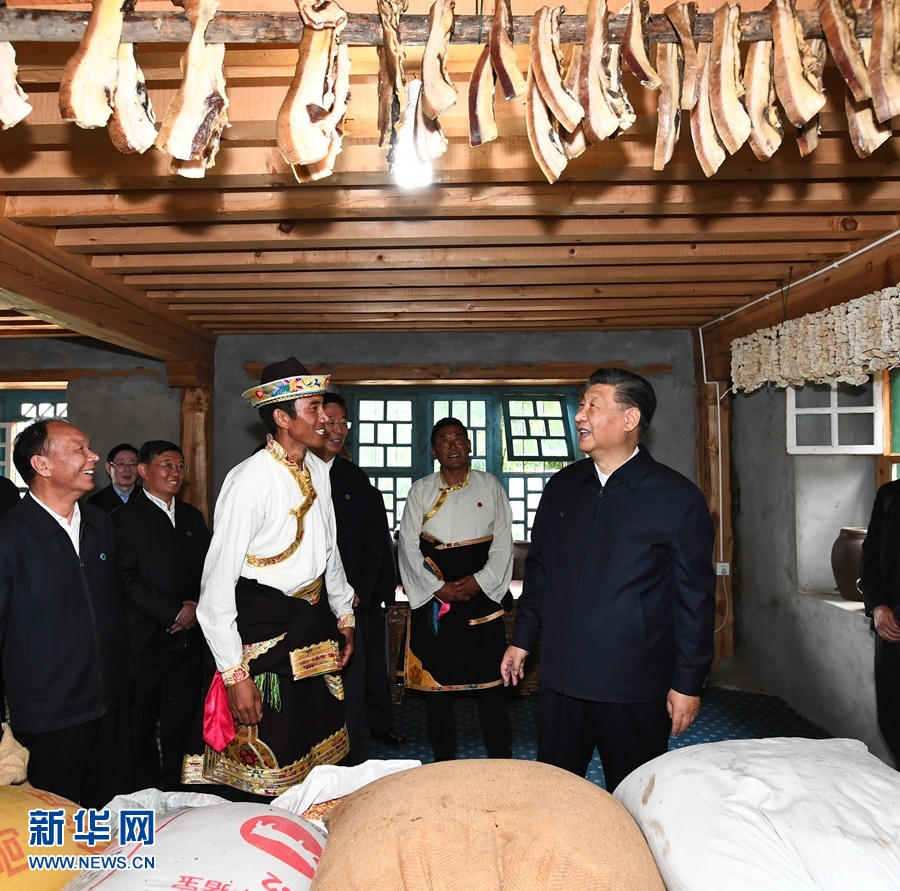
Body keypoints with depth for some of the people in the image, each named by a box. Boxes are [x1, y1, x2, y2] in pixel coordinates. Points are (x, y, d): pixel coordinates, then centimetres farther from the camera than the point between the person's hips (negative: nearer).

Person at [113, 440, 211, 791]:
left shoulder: (192, 517, 14)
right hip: (147, 640, -4)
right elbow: (130, 580, -11)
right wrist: (175, 613, -13)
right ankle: (147, 796, 22)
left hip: (190, 637, 5)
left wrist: (197, 606, -4)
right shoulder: (125, 518, -4)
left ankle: (175, 789, 25)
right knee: (143, 725, 7)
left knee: (181, 722, 11)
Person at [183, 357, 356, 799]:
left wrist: (344, 615, 19)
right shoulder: (250, 480, -19)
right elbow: (217, 584, -19)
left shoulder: (317, 469, 3)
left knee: (324, 754, 17)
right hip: (266, 626, -7)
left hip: (316, 619, 7)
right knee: (268, 767, 3)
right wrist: (235, 674, -19)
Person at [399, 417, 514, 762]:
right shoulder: (421, 490, 5)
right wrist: (437, 587, -9)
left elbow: (503, 541, 3)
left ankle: (501, 760, 18)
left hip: (482, 594, 0)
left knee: (490, 682, 3)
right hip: (433, 597, 1)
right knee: (436, 682, 7)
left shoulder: (490, 486, 5)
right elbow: (409, 545, 0)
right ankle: (443, 760, 22)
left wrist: (481, 581, -10)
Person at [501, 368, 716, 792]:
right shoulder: (561, 487, 5)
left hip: (635, 689, -4)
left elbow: (695, 597, -6)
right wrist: (522, 639, 13)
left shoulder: (678, 498, -9)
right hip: (560, 680, 4)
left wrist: (688, 682, -5)